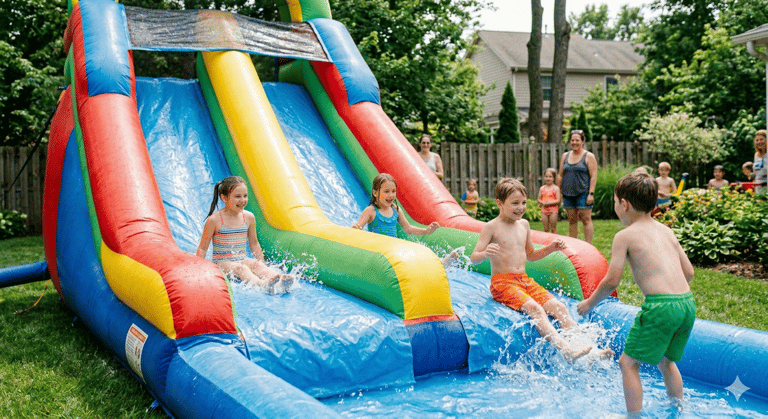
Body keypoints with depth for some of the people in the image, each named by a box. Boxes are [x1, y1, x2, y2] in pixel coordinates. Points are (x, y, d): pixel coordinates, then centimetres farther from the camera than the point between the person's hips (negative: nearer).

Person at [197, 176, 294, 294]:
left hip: (243, 261, 4)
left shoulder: (249, 217, 6)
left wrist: (262, 263, 20)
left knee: (256, 264, -29)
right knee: (240, 268, -34)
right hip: (221, 263, -4)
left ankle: (281, 281, -56)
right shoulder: (214, 220, -7)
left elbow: (254, 243, 20)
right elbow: (202, 248, 0)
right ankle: (262, 284, -63)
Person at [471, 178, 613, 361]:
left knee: (558, 307, -12)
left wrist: (550, 248, 9)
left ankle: (587, 347, -14)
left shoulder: (524, 224, 13)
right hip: (502, 282, -6)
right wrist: (486, 253, -33)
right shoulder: (491, 227, -7)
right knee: (534, 308, -29)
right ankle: (566, 349, -40)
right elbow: (473, 258, -11)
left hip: (524, 280, 7)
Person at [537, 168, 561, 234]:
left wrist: (548, 203, -18)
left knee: (553, 229, 0)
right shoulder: (542, 188, 9)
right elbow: (538, 199, 12)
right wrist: (542, 202, -11)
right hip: (544, 209, 4)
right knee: (546, 229, 7)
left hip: (553, 209, -4)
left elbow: (558, 200, -10)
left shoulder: (556, 188, -4)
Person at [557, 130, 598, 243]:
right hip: (568, 194, 4)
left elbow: (593, 176, -5)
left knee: (586, 219, -5)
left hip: (583, 193, -4)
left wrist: (591, 193, -13)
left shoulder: (589, 156, 0)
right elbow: (560, 175, 17)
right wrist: (558, 191, 10)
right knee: (572, 220, 7)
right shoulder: (565, 156, 14)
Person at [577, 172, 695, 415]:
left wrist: (590, 303, 10)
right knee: (666, 361, 27)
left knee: (628, 363, 7)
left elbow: (612, 281, -5)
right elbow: (688, 272, 19)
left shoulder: (625, 236, -2)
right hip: (688, 303, 8)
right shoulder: (666, 230, 17)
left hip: (660, 305, -8)